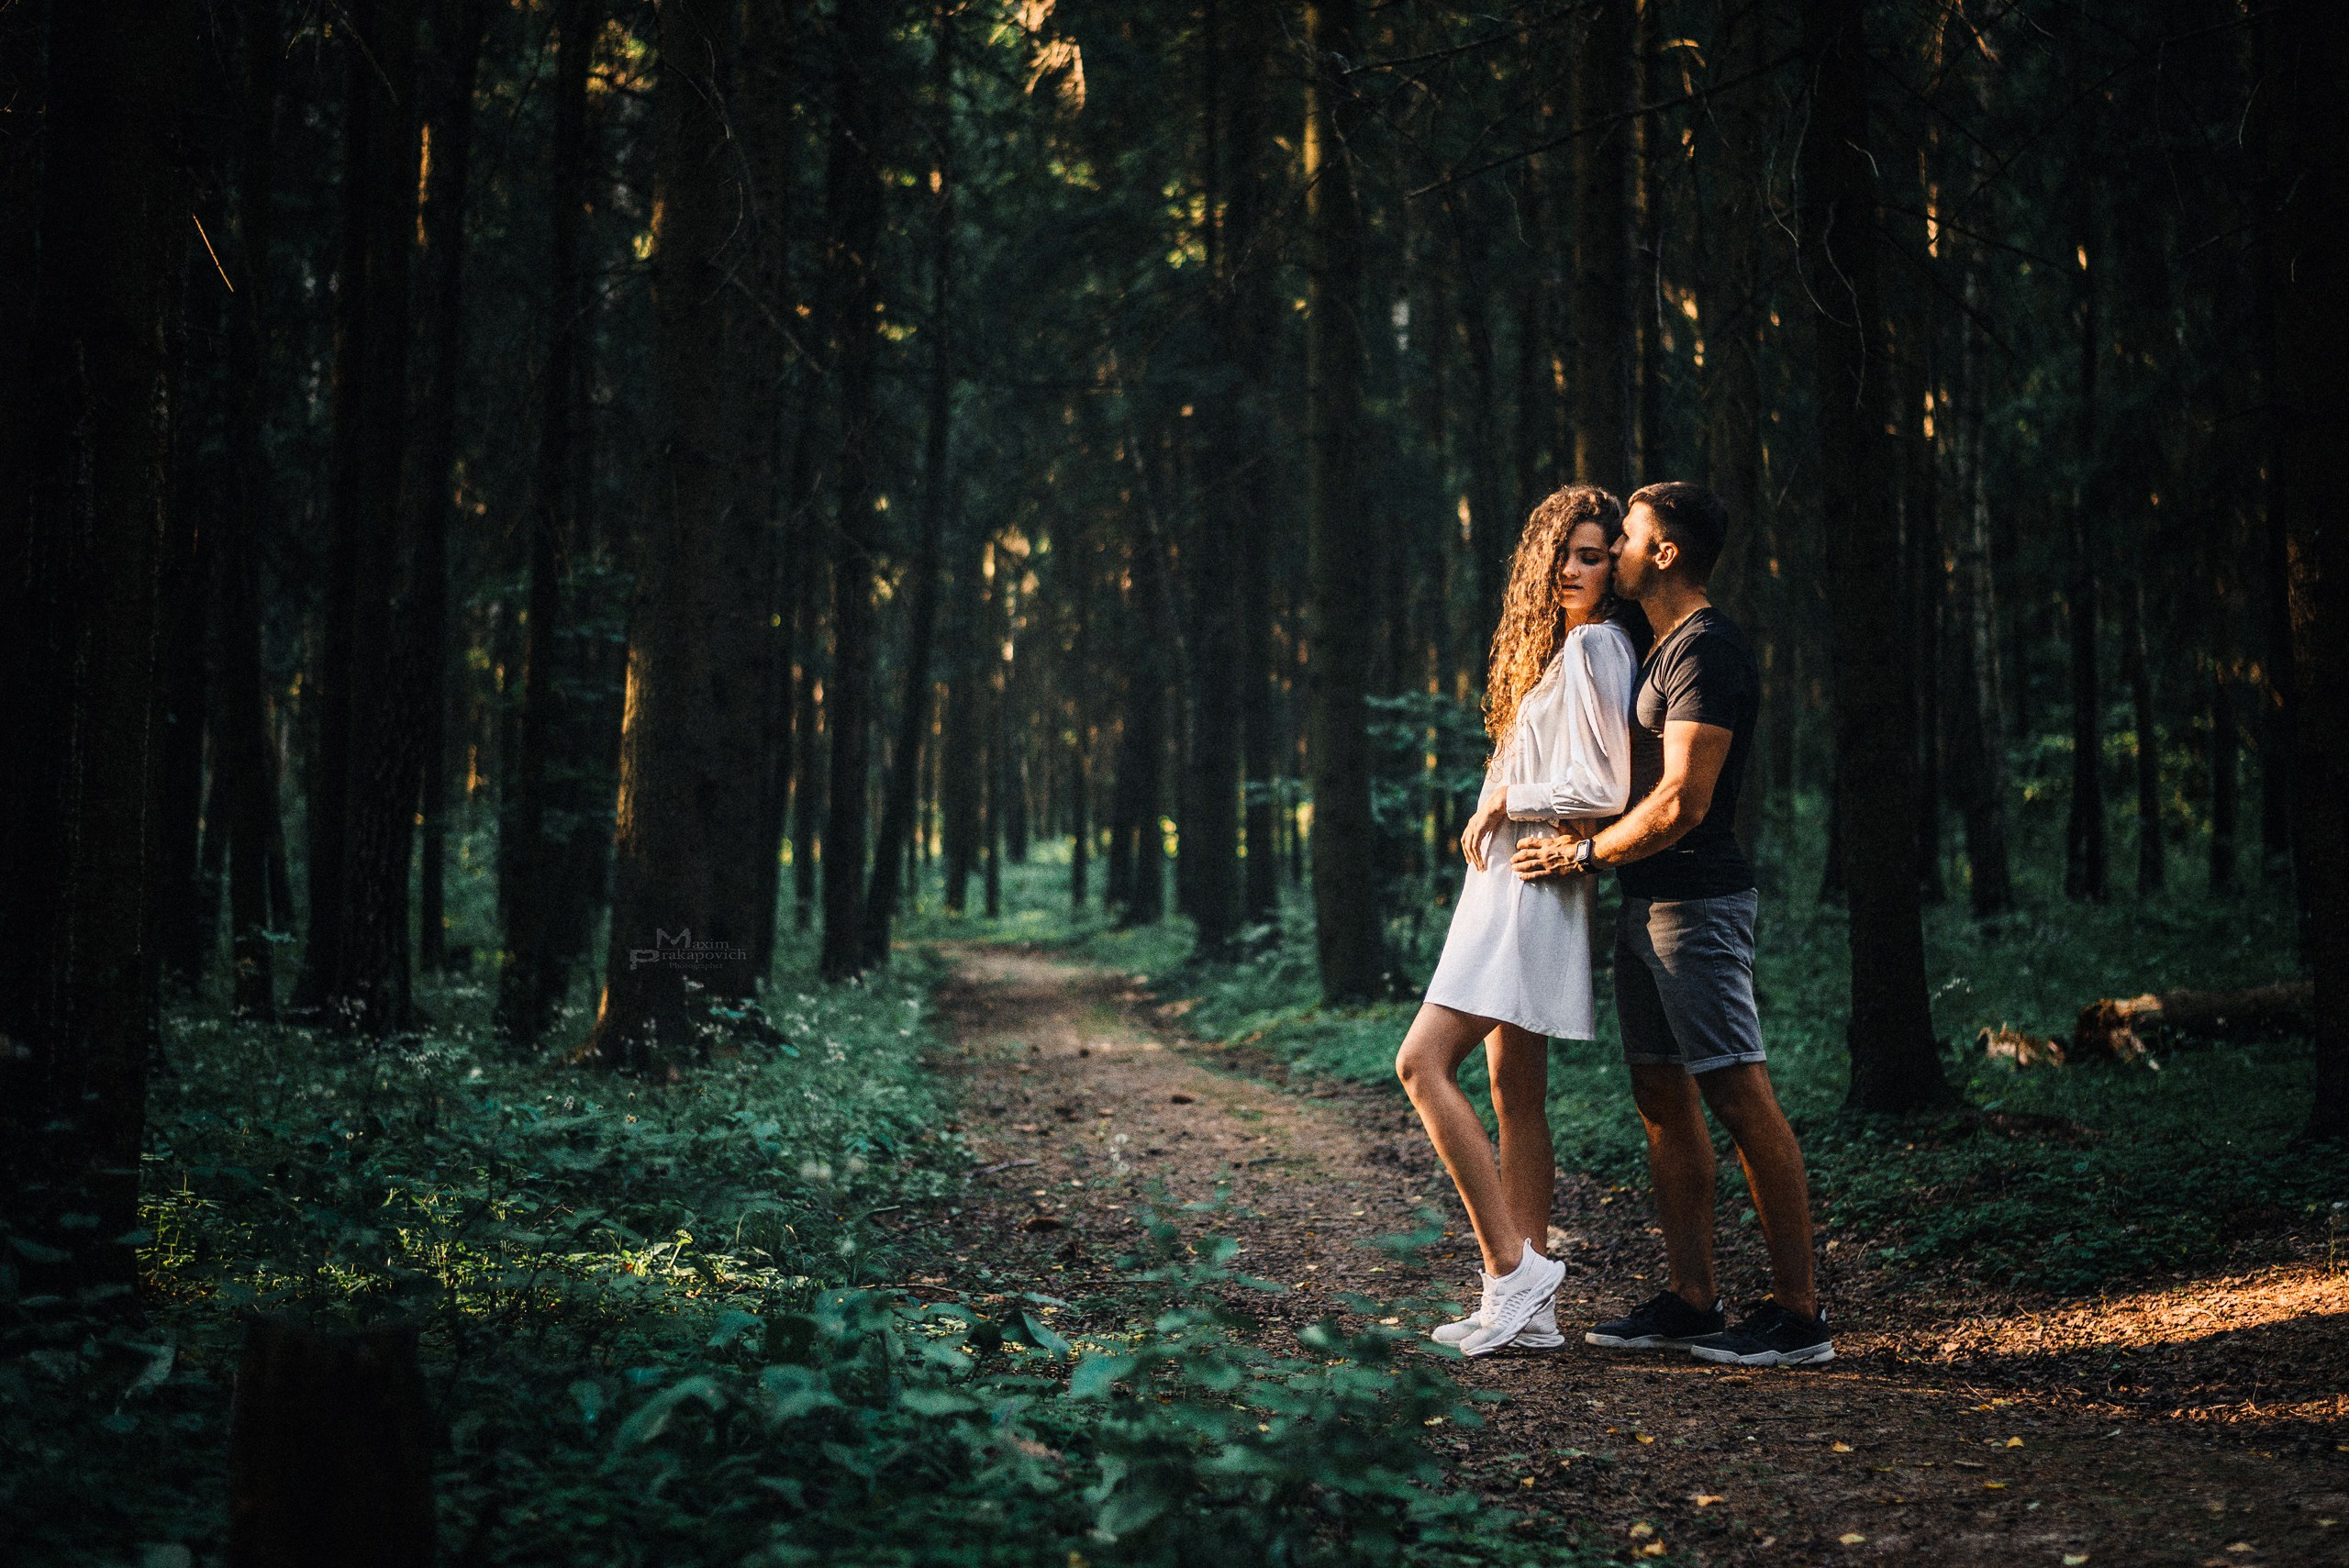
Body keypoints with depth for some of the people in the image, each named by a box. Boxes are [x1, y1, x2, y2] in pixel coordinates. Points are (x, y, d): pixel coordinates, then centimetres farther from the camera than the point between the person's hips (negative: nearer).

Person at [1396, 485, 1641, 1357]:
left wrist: (1503, 803, -9)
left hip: (1537, 889, -10)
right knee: (1514, 1093, 8)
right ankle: (1529, 1308, 10)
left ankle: (1511, 1270, -14)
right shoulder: (1556, 648, 18)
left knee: (1422, 1062, -15)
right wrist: (1499, 809, 9)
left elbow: (1604, 791, -18)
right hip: (1509, 886, 10)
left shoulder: (1595, 647, -11)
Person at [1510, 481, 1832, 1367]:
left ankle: (1799, 1312, -5)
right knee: (1662, 1096, 10)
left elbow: (1680, 803, -20)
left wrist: (1584, 856, -11)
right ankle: (1691, 1301, 16)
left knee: (1740, 1095, -9)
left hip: (1696, 902, -11)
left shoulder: (1708, 650, -13)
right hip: (1649, 902, 11)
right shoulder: (1664, 649, 19)